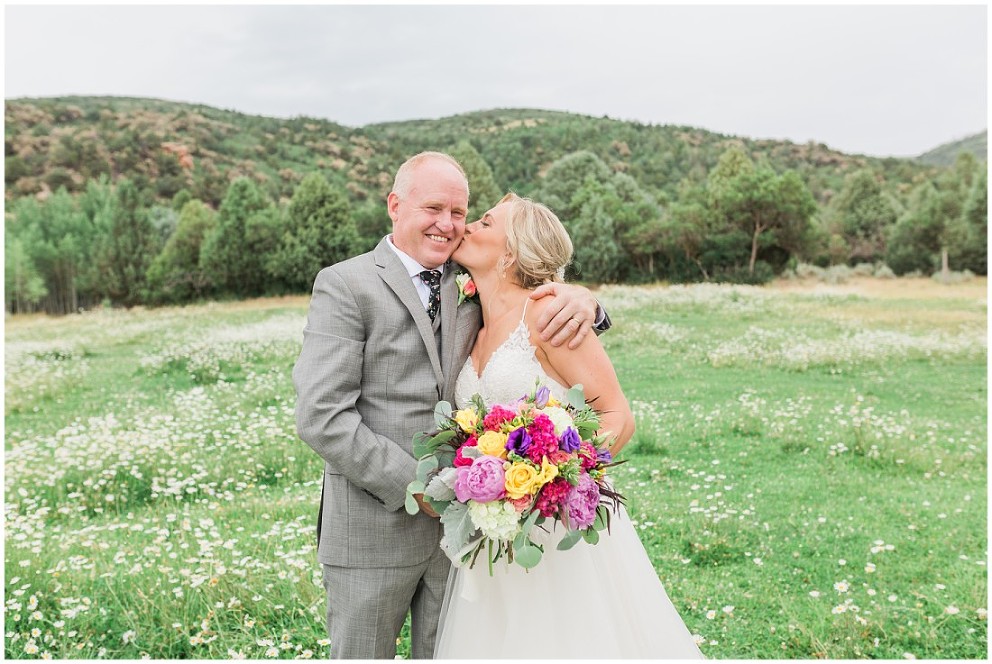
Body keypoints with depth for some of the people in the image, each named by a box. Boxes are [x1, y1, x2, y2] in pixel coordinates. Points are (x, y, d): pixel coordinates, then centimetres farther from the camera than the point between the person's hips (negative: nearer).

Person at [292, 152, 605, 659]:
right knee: (362, 654, 11)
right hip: (374, 526, -4)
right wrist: (414, 483, -17)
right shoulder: (345, 285, -8)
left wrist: (579, 299, -12)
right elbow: (321, 417, -15)